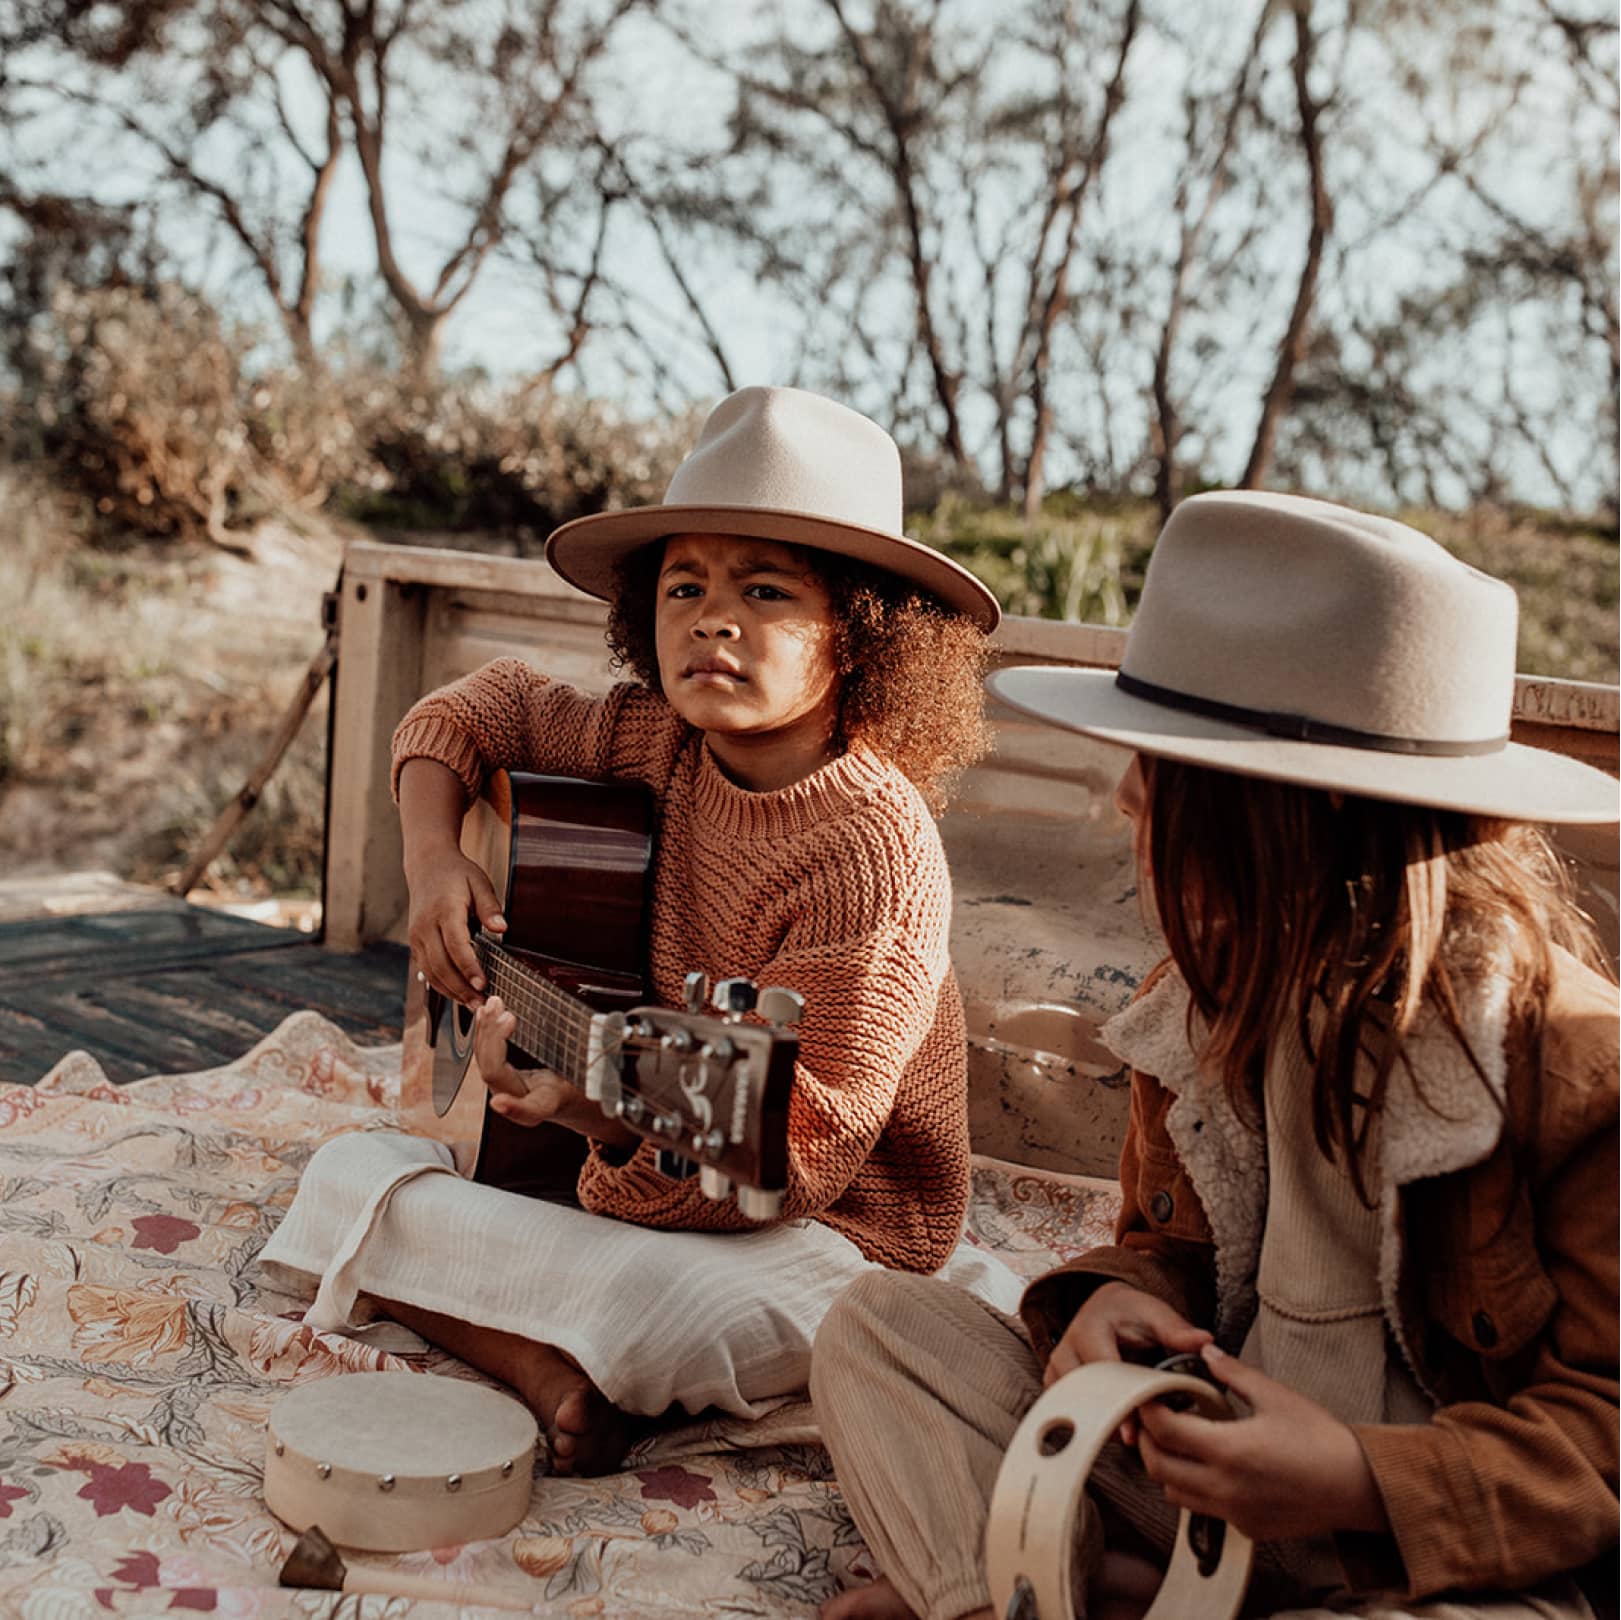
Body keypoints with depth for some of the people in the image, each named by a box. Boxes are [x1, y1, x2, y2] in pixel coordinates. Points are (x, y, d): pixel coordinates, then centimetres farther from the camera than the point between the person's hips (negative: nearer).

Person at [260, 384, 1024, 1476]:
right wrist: (434, 854, -4)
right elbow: (473, 712, 14)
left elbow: (793, 1158, -26)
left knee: (657, 1311, -40)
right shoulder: (656, 745, -5)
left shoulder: (869, 853, -26)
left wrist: (602, 1113, -41)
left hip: (830, 1225, -7)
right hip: (639, 1169, 7)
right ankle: (541, 1361, -14)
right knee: (348, 1174, -2)